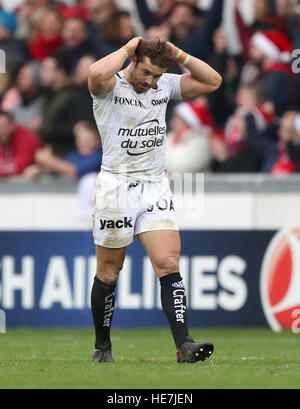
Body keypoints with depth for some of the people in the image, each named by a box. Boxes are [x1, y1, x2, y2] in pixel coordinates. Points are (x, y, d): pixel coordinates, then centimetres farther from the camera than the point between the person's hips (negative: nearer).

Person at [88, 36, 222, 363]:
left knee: (168, 264, -11)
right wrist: (127, 48, -17)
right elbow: (97, 73, -32)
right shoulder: (110, 87, -8)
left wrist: (178, 54, 1)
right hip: (115, 186, -4)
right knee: (108, 272, 5)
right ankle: (102, 346, 21)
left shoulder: (165, 86, 10)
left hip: (155, 188, 4)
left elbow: (212, 81, 11)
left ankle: (184, 345, -18)